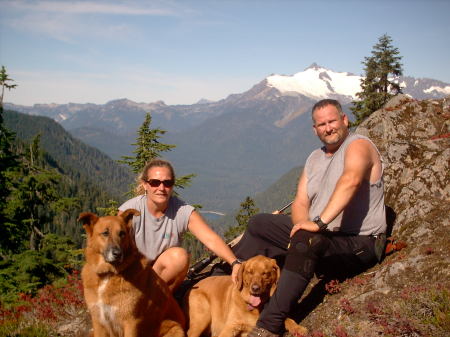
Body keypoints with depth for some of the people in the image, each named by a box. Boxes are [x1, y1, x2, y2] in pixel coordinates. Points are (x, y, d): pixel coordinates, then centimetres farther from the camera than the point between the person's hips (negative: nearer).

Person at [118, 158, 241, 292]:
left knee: (180, 255, -29)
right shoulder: (129, 210, -14)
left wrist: (235, 263, -41)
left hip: (167, 276, 3)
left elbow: (211, 239, -25)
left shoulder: (183, 211, -13)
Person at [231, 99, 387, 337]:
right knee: (259, 224, 7)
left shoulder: (358, 145, -12)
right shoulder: (315, 159, 14)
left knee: (305, 240, -38)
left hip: (359, 243, -8)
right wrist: (303, 224, -15)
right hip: (320, 235, 9)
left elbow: (351, 180, -33)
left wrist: (319, 223, -40)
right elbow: (300, 203, 8)